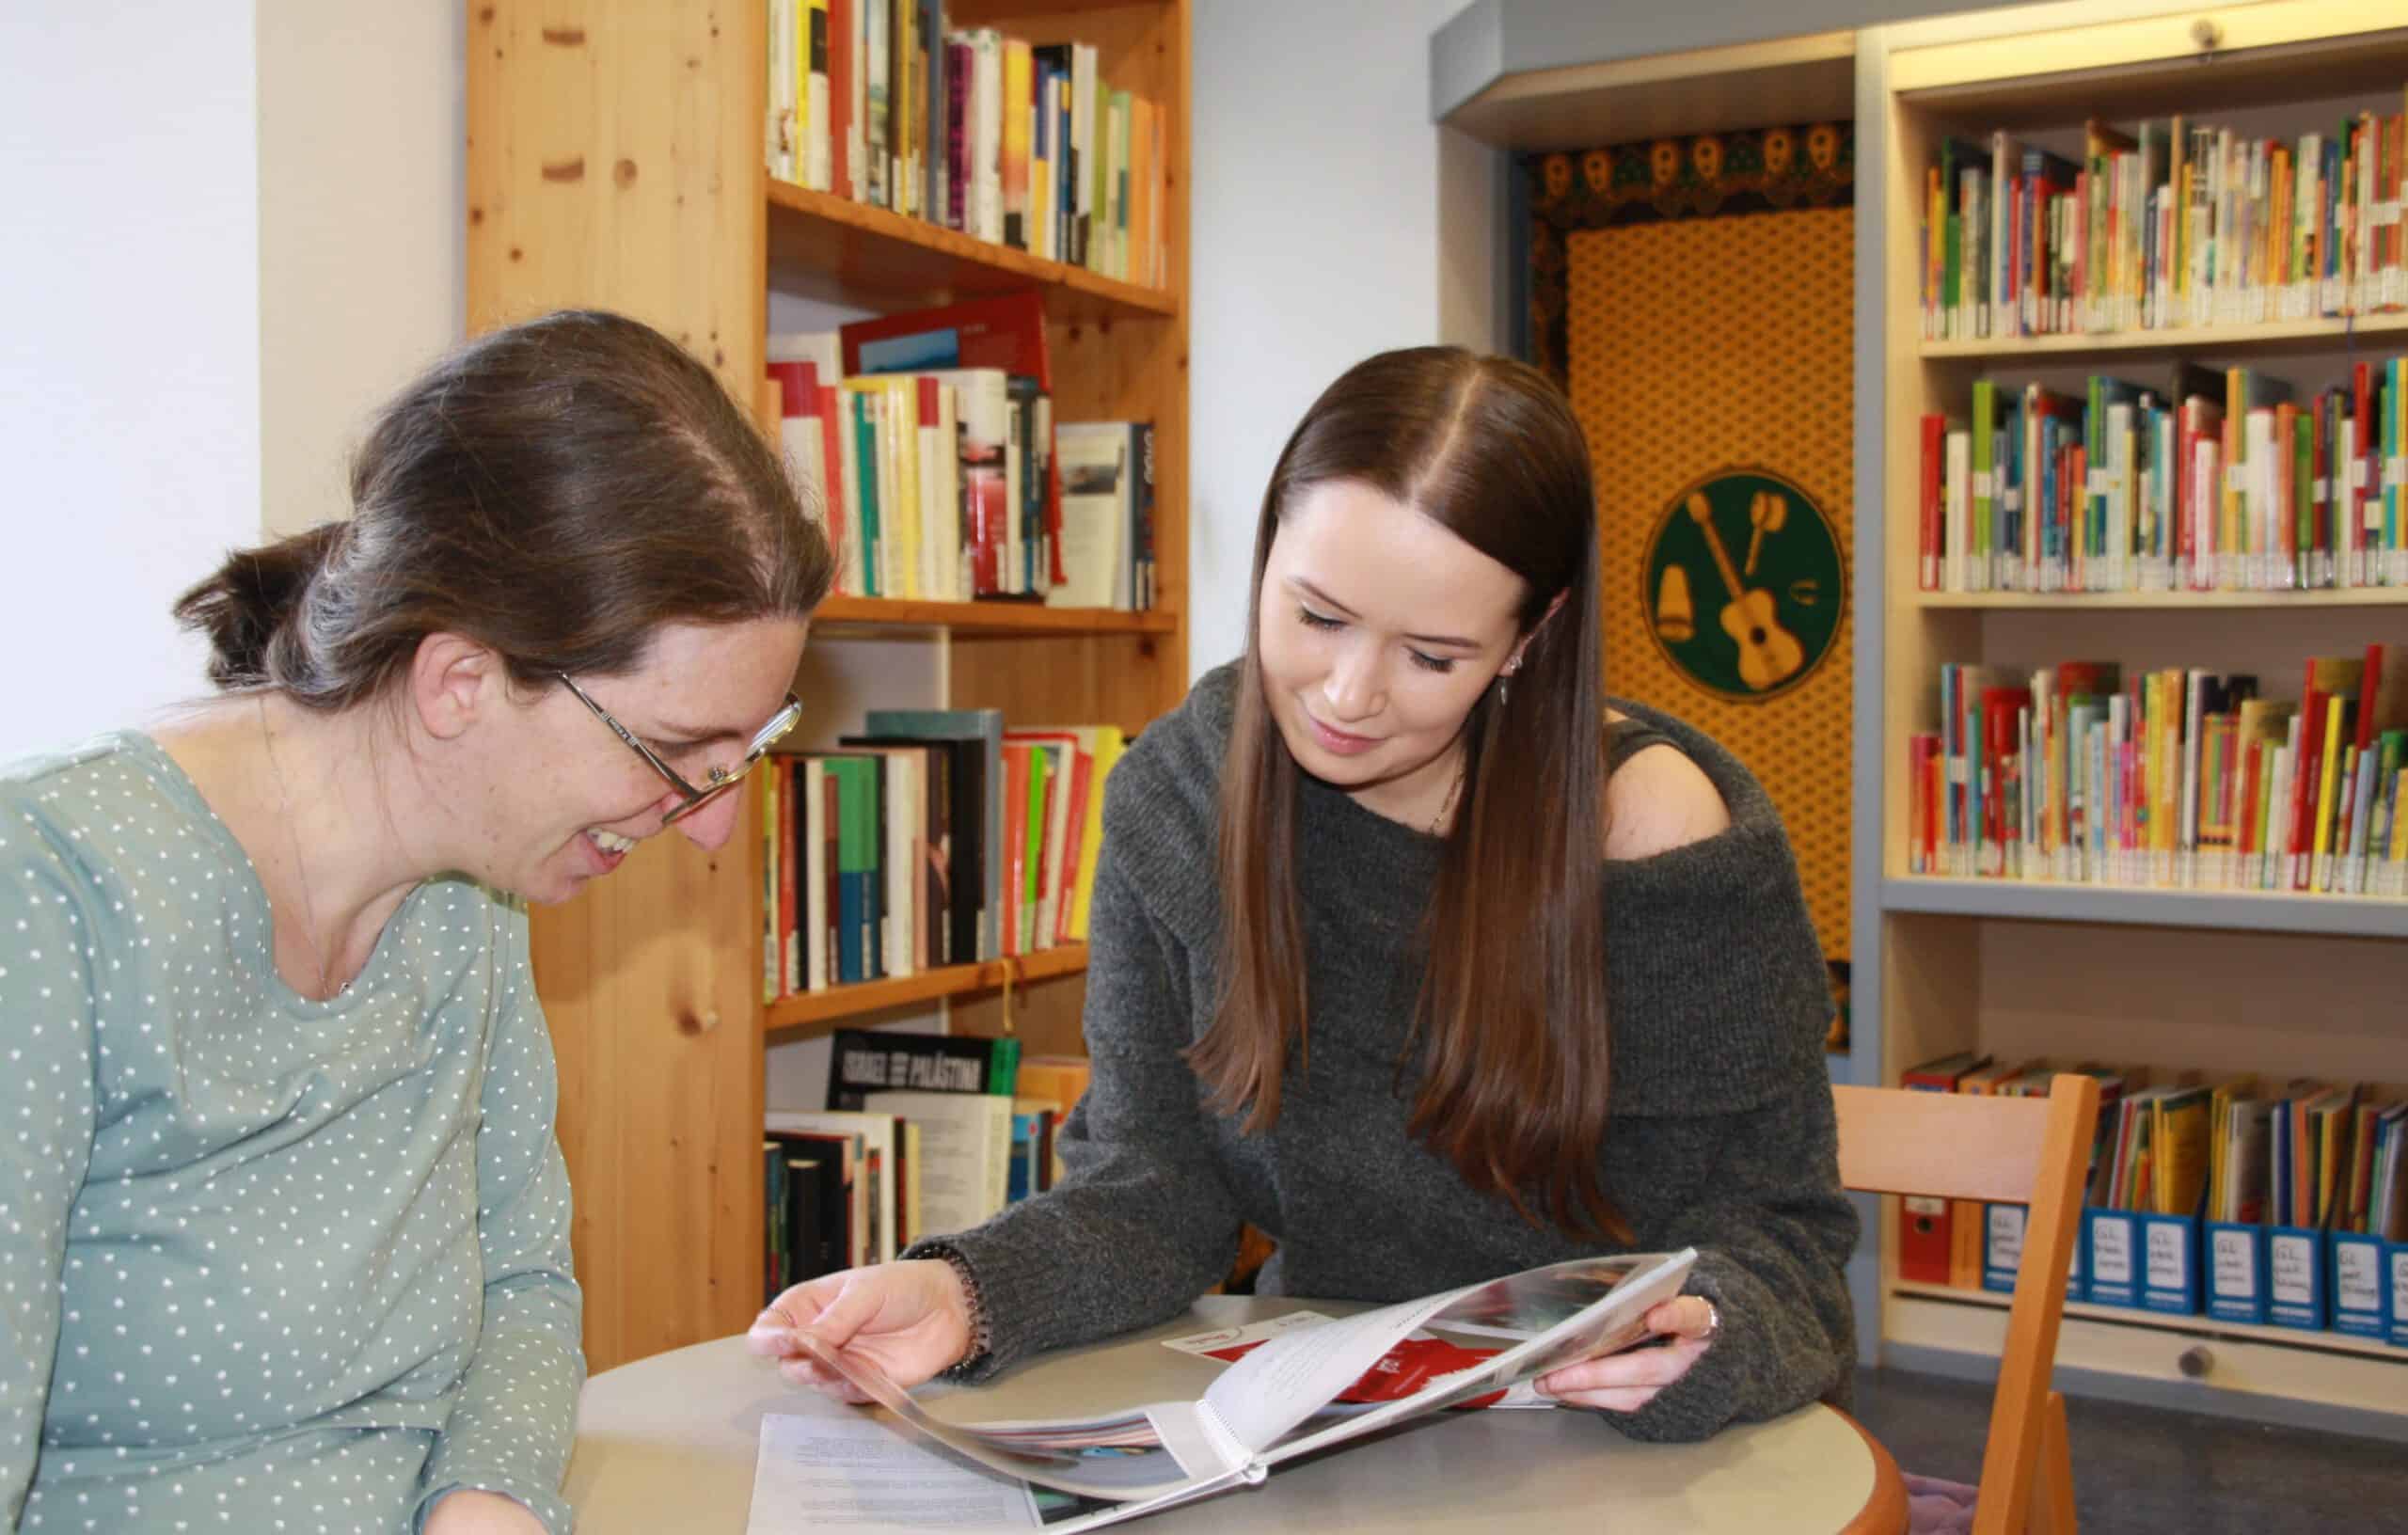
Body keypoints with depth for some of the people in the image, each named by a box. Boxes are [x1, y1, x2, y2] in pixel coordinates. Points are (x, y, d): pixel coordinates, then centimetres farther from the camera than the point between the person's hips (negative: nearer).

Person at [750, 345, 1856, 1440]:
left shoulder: (1665, 837, -15)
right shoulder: (1173, 798, -5)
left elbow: (1769, 1221, -8)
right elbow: (1158, 1188, -4)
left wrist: (1699, 1333, -29)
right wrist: (966, 1293, -23)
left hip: (1642, 1450, 1)